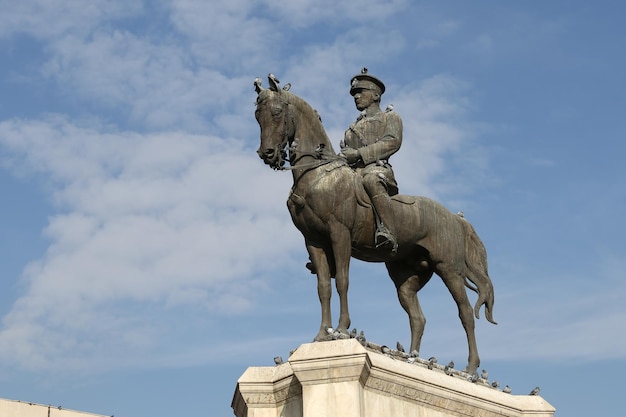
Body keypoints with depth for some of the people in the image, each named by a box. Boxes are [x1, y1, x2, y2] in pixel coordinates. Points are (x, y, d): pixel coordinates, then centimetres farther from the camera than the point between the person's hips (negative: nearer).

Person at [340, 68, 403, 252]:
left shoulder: (390, 117, 19)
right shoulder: (354, 126, 37)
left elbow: (392, 142, 0)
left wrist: (358, 153, -10)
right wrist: (342, 157, -2)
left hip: (376, 169, -6)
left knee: (372, 181, -43)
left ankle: (388, 234, -54)